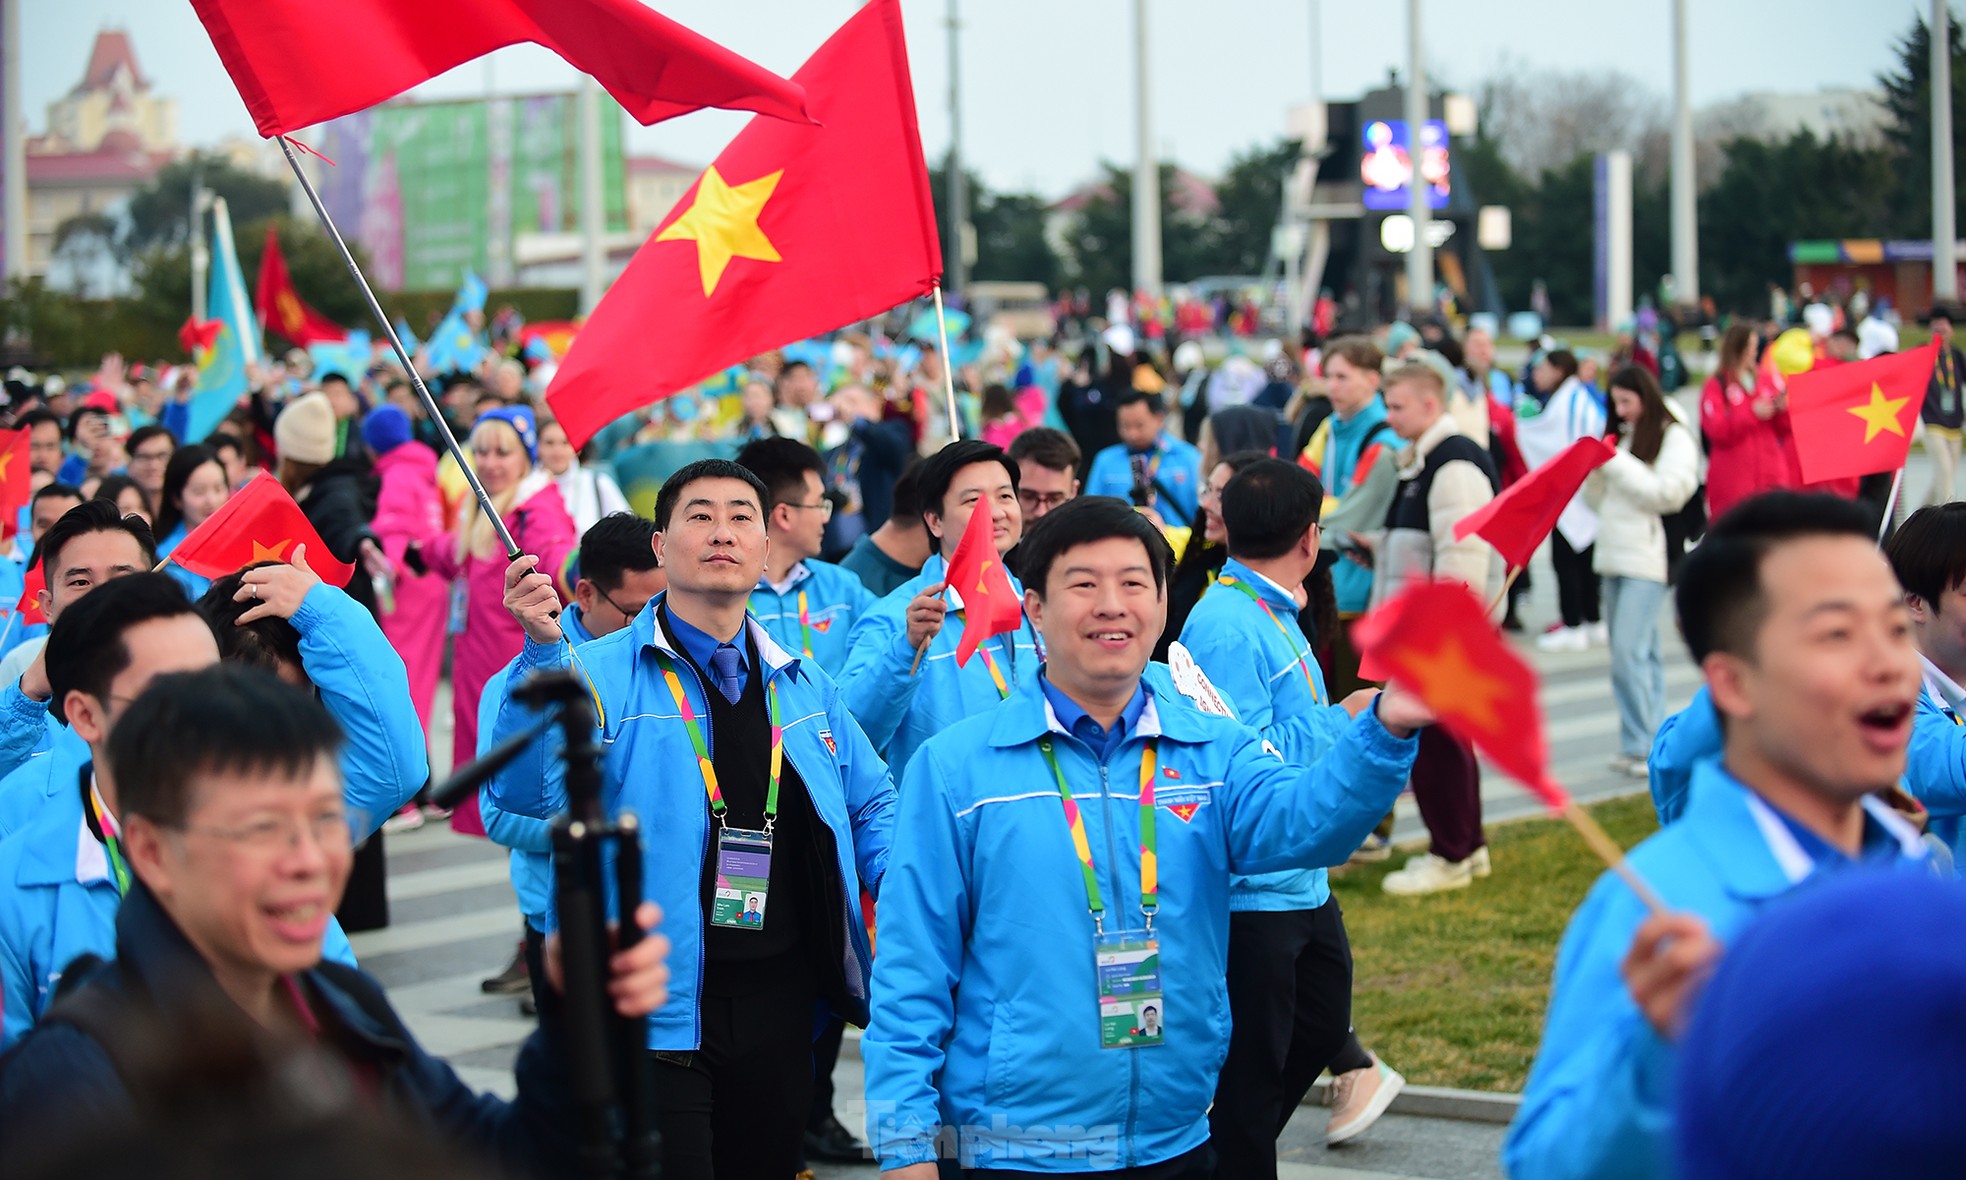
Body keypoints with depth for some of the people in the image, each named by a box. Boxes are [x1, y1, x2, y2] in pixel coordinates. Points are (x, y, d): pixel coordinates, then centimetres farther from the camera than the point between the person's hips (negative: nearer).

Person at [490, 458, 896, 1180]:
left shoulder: (805, 687, 12)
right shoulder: (602, 675, -4)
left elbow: (871, 809, 21)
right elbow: (527, 794, -19)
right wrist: (542, 651, -31)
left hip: (778, 1004, 5)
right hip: (656, 1008, -5)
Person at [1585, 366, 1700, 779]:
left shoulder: (1674, 438, -3)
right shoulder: (1621, 436, 18)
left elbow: (1670, 493, -15)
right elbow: (1597, 500, 21)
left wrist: (1618, 464, -12)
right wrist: (1595, 469, 1)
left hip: (1646, 559, -8)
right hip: (1613, 557, 8)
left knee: (1629, 652, -16)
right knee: (1642, 654, 9)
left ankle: (1639, 747, -14)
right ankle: (1653, 741, 13)